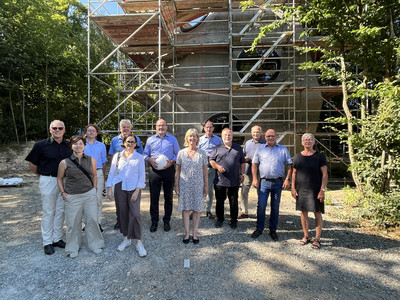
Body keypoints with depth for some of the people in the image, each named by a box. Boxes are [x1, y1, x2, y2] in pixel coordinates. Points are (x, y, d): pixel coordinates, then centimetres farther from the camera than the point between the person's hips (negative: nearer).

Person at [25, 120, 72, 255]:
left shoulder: (69, 145, 3)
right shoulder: (41, 145, -6)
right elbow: (32, 164, 1)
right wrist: (44, 175, 3)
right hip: (48, 181, -3)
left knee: (60, 211, 12)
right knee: (48, 212, 5)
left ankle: (57, 238, 27)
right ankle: (47, 242, 18)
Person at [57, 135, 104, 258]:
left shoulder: (91, 160, 0)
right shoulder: (64, 162, -4)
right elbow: (59, 179, 7)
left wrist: (94, 190, 6)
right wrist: (63, 193, -1)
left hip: (89, 195, 1)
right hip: (72, 197, -1)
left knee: (92, 220, 7)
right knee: (73, 223, 8)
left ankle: (95, 244, 26)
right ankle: (73, 248, 29)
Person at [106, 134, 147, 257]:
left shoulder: (139, 157, 1)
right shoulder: (117, 156, 6)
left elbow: (141, 176, -1)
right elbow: (112, 173, 7)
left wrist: (136, 191, -9)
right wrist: (109, 189, 1)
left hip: (134, 189, -2)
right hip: (120, 188, 2)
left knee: (135, 214, -7)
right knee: (123, 213, 8)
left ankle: (139, 242, 3)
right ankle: (127, 238, 25)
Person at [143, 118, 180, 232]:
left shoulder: (172, 139, 8)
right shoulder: (150, 139, 11)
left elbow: (178, 154, 7)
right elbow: (145, 154, 12)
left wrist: (171, 162, -11)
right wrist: (150, 160, -9)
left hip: (169, 170, 0)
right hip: (154, 171, 1)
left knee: (168, 196, 7)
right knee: (154, 197, 3)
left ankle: (167, 221, 22)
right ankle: (154, 222, 18)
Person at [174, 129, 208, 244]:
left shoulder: (202, 153, 1)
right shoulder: (181, 153, 2)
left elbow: (205, 172, 4)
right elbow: (177, 171, 5)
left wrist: (206, 186, 2)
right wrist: (176, 185, 2)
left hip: (198, 186, 0)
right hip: (184, 186, 0)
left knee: (197, 209, 6)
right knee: (185, 209, 6)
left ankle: (195, 233, 21)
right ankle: (187, 233, 21)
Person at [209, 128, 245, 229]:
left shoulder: (238, 148, 11)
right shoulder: (217, 148, 6)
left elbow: (242, 162, 14)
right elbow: (211, 160, 6)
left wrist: (242, 174, 6)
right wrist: (217, 167, -12)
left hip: (234, 181, 1)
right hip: (220, 181, -1)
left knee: (234, 202, 9)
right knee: (219, 201, 9)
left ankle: (234, 221, 24)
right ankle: (220, 219, 27)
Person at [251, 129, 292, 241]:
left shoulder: (283, 149, 8)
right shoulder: (260, 149, 8)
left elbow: (289, 165, 6)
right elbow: (254, 165, 6)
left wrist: (287, 179, -5)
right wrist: (255, 179, -3)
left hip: (278, 182, 0)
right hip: (264, 182, 0)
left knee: (275, 207, 9)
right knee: (261, 206, -1)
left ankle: (273, 230, 23)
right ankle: (259, 229, 14)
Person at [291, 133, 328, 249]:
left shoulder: (319, 156, -2)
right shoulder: (297, 157, 7)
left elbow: (325, 174, -5)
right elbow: (294, 173, 10)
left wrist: (322, 190, -12)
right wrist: (293, 188, 3)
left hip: (315, 190, -3)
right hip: (301, 190, 3)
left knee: (318, 214, 3)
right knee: (303, 213, 10)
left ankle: (317, 239, 15)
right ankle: (306, 236, 24)